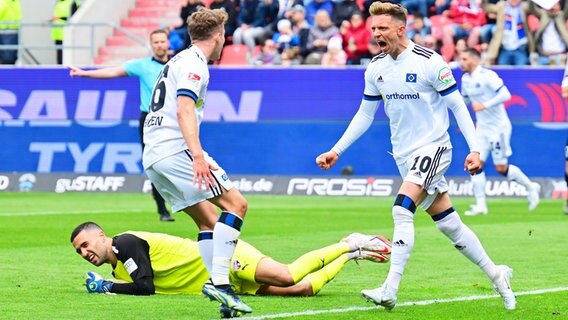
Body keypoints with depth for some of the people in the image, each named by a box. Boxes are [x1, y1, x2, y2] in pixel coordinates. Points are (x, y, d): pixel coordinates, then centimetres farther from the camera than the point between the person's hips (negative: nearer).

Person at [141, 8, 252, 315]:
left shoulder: (178, 60, 24)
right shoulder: (194, 64, -6)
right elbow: (184, 110, -20)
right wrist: (198, 156, -30)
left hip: (152, 157, 10)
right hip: (175, 149, -10)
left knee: (209, 221, 12)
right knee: (236, 203, -12)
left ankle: (218, 285, -1)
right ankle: (220, 282, -23)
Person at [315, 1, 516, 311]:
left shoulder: (429, 62, -14)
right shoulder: (375, 68, 4)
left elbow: (457, 106, -10)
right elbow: (365, 115, 15)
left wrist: (474, 149, -16)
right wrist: (336, 151, 11)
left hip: (433, 147, -6)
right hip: (404, 155, 6)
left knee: (402, 209, -24)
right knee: (448, 224, 9)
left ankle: (389, 291, -28)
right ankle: (496, 274, 24)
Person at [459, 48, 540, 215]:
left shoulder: (487, 76, -17)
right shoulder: (465, 79, 8)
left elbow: (505, 95, -25)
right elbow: (464, 99, 24)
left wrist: (484, 105, -29)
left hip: (498, 127, -7)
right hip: (481, 128, 7)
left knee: (501, 168, -3)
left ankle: (530, 186, 20)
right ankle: (480, 205, -1)